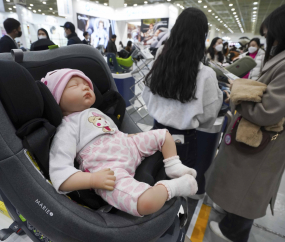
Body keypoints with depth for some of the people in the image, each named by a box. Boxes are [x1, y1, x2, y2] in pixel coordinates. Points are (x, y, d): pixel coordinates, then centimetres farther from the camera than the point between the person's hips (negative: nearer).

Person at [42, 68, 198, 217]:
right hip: (109, 170, -8)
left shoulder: (95, 112, 22)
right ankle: (173, 186, -4)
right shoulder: (67, 128, -6)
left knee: (164, 135, 19)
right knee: (146, 203, -33)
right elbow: (59, 176, -16)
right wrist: (93, 179, -27)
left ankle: (174, 168, 22)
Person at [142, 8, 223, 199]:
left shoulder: (159, 64, -7)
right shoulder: (205, 74, -20)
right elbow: (209, 113, -8)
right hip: (187, 137, -3)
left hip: (160, 130, 4)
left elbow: (147, 97, 5)